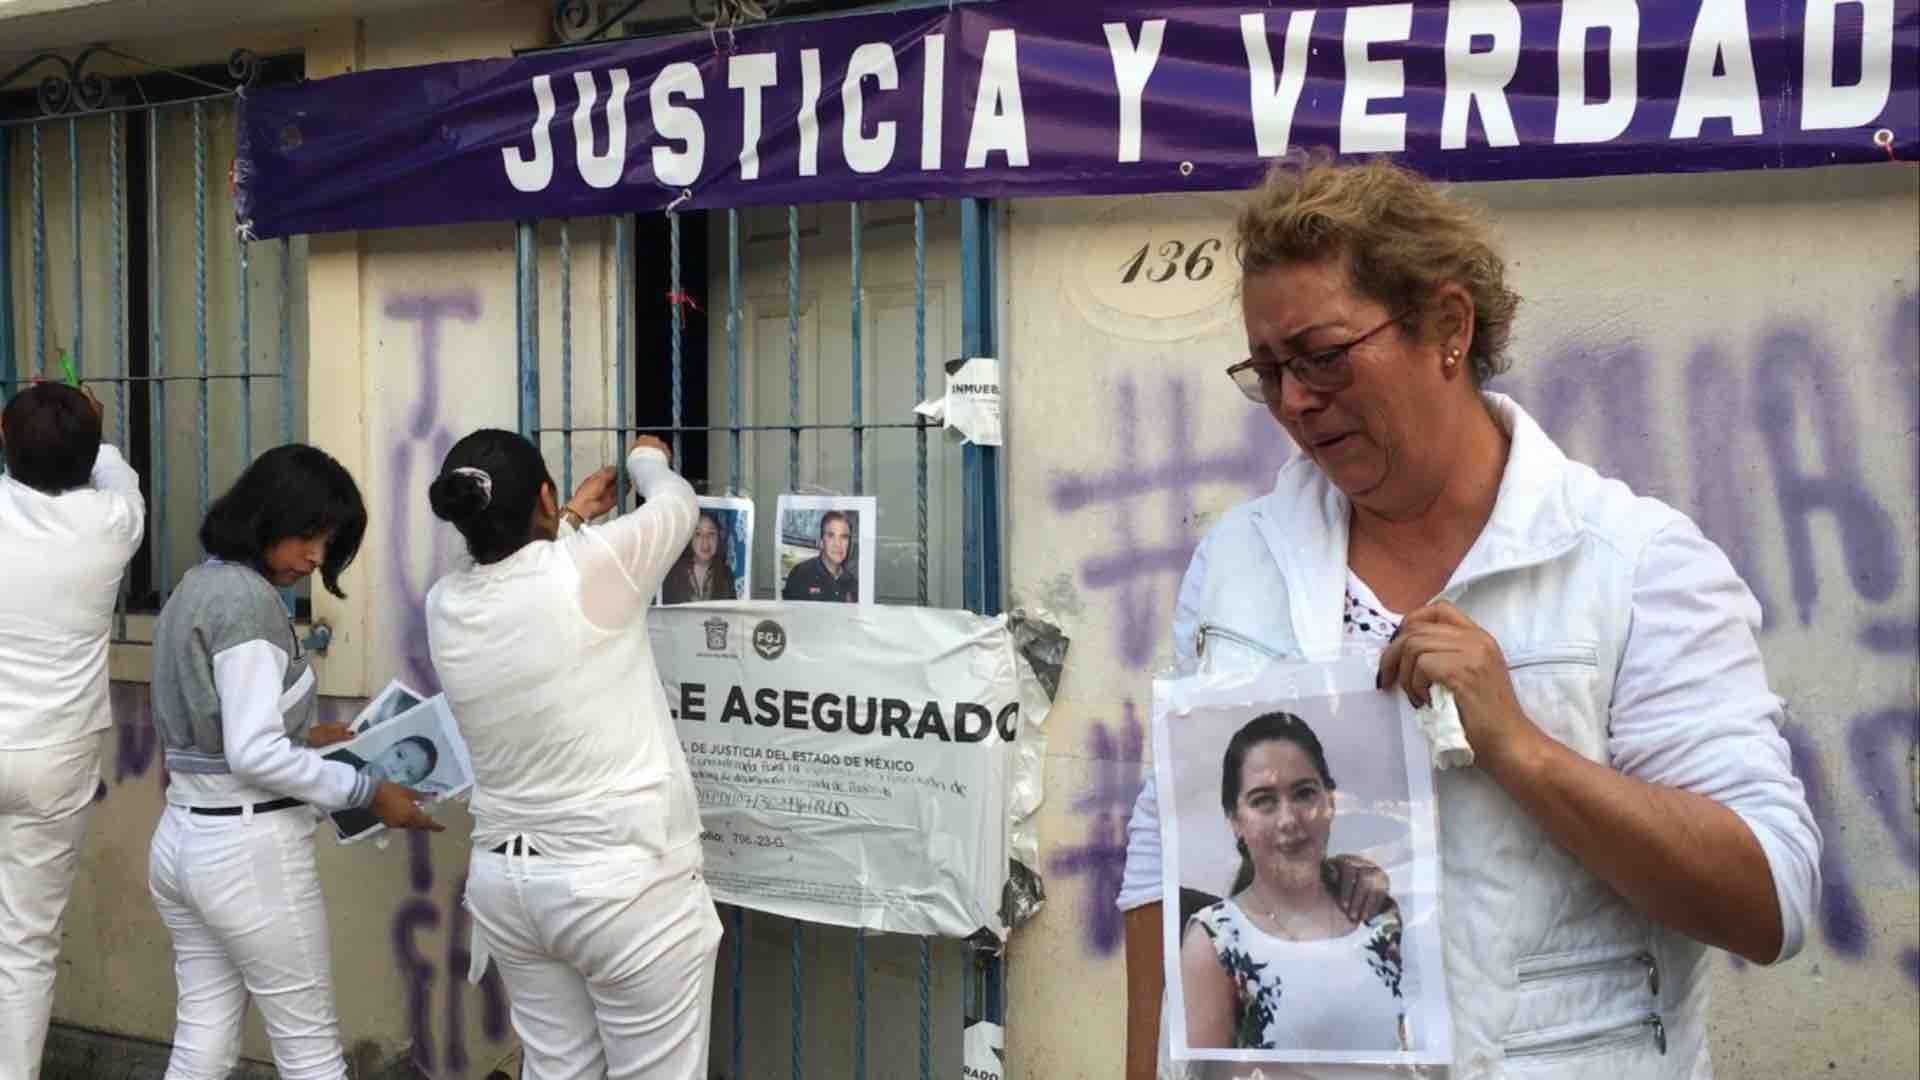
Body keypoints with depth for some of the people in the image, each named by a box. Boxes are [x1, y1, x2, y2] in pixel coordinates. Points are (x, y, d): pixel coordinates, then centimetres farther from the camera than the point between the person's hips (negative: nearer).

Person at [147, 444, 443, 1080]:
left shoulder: (194, 588, 12)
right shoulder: (248, 596, -16)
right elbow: (253, 755, -22)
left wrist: (301, 736, 13)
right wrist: (369, 792, -16)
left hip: (182, 839, 9)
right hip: (249, 848, -9)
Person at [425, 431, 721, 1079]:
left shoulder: (446, 607, -2)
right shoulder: (585, 570, -17)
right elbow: (675, 507, 2)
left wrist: (572, 519, 34)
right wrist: (647, 458, 23)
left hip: (507, 880, 6)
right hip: (625, 882, -6)